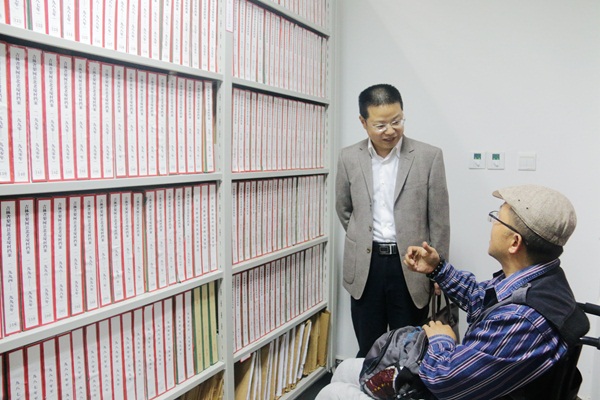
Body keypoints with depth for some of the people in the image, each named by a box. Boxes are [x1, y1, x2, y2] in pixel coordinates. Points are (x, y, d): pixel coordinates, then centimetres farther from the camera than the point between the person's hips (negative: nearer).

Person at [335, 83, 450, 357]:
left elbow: (439, 221, -2)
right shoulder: (349, 158, 0)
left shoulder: (429, 157, -6)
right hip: (365, 266, 2)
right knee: (368, 350, 15)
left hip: (411, 266, -1)